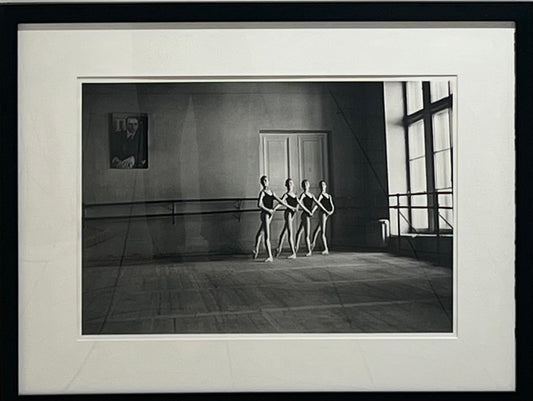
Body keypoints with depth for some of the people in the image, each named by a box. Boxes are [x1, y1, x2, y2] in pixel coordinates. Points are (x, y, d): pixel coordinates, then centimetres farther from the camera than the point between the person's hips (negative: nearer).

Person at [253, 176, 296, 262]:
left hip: (270, 214, 7)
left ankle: (256, 250, 34)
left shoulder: (271, 192, 12)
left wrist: (290, 207, 12)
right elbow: (259, 204, -19)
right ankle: (270, 256, -11)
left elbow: (280, 201, 14)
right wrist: (268, 210, -17)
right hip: (265, 214, -7)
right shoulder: (262, 192, -8)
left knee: (260, 233, 20)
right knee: (267, 236, -9)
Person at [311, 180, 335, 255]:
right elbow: (318, 202, -23)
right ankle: (326, 249, -11)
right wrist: (326, 211, -27)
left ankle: (313, 244, 32)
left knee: (318, 229, 19)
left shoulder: (329, 196, 15)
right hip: (323, 212, -7)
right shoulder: (321, 195, -5)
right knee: (323, 232, -8)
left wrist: (332, 210, -12)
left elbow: (332, 204, 8)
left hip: (328, 213, 7)